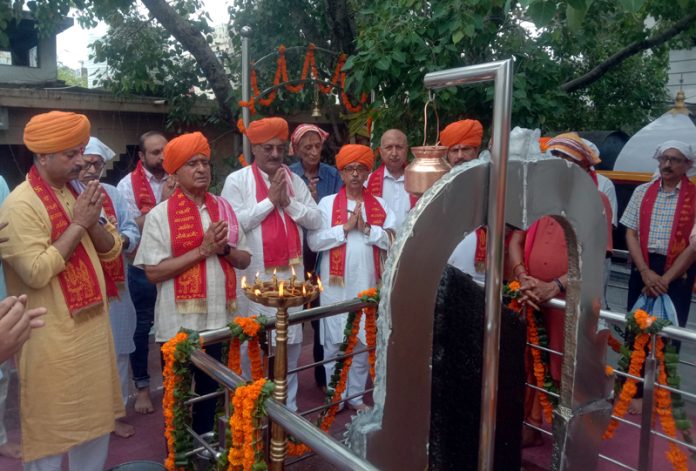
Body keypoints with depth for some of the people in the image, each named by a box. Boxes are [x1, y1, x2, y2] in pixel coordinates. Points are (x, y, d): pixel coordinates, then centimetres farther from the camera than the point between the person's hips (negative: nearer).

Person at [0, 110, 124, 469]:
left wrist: (92, 221, -10)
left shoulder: (75, 193, 10)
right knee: (51, 428, 7)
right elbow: (37, 272, -24)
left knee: (94, 419, 19)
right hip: (53, 338, -7)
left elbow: (111, 250, 8)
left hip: (92, 329, 8)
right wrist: (77, 225, -20)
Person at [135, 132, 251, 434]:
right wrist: (202, 250, -19)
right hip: (180, 323, -4)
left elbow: (244, 260, 7)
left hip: (219, 319, 4)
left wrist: (224, 249, -14)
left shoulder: (223, 208, 5)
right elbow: (153, 272, -15)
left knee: (210, 390, 20)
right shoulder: (160, 215, -9)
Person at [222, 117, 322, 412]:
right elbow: (233, 223, -13)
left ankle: (288, 406, 29)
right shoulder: (237, 180, -2)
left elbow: (315, 220, 5)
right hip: (255, 277, -4)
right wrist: (269, 200, -12)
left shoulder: (295, 180, 10)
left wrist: (288, 201, -9)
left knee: (291, 343, 13)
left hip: (291, 274, 4)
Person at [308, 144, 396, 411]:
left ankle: (356, 394, 26)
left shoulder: (381, 206, 7)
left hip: (367, 285, 2)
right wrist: (345, 227, -14)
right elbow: (314, 241, -9)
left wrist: (367, 229, -13)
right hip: (336, 285, -2)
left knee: (363, 342, 11)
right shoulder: (327, 204, 2)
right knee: (334, 343, 7)